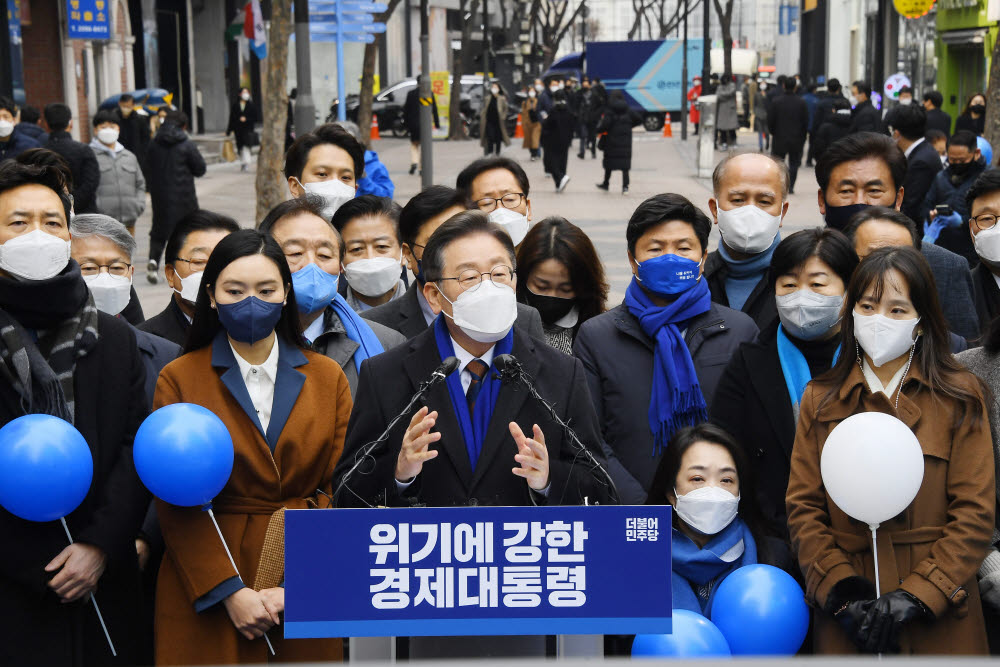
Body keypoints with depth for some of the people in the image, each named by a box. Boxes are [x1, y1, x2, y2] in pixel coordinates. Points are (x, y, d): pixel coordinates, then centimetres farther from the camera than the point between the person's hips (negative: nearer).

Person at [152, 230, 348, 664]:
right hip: (206, 596, -1)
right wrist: (231, 591, -13)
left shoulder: (328, 378, 6)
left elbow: (342, 490, 0)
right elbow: (175, 503, -4)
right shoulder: (179, 379, 0)